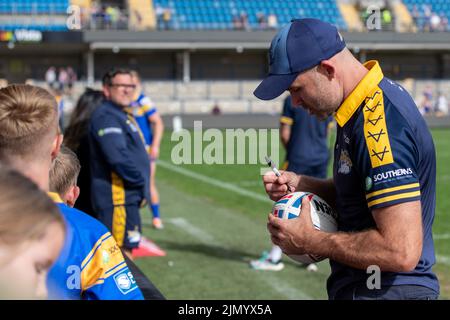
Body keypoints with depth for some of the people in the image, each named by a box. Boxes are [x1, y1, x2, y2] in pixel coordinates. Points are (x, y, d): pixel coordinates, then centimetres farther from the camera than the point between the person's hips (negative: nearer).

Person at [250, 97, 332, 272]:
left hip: (298, 159, -5)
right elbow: (326, 134, 11)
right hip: (322, 158, 5)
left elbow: (284, 134, -8)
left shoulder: (292, 100, -8)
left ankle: (275, 257, 5)